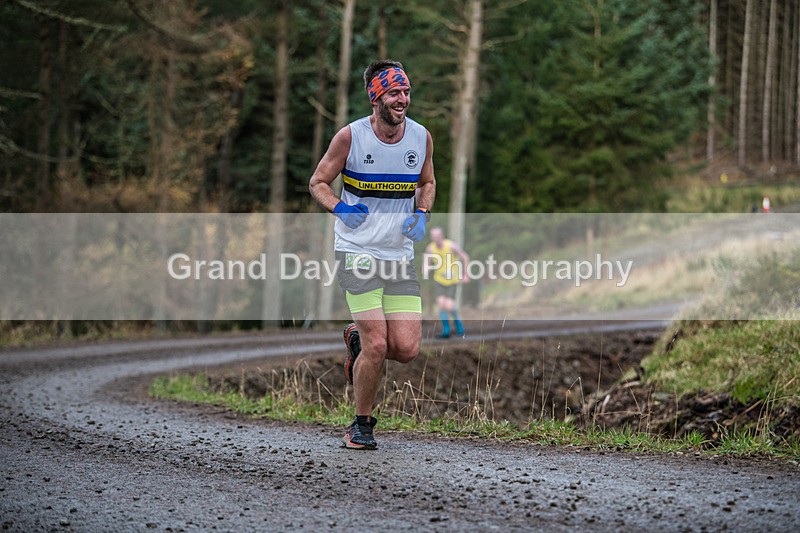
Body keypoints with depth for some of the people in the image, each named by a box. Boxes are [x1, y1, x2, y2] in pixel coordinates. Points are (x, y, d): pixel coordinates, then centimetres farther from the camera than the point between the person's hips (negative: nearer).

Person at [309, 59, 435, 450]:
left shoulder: (421, 137, 2)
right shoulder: (351, 136, -9)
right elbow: (318, 183, 3)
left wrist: (421, 215, 1)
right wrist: (340, 209, -16)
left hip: (400, 255, 4)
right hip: (357, 252, -4)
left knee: (407, 350, -6)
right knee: (377, 347, -13)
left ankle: (357, 338, 28)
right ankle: (361, 426, 9)